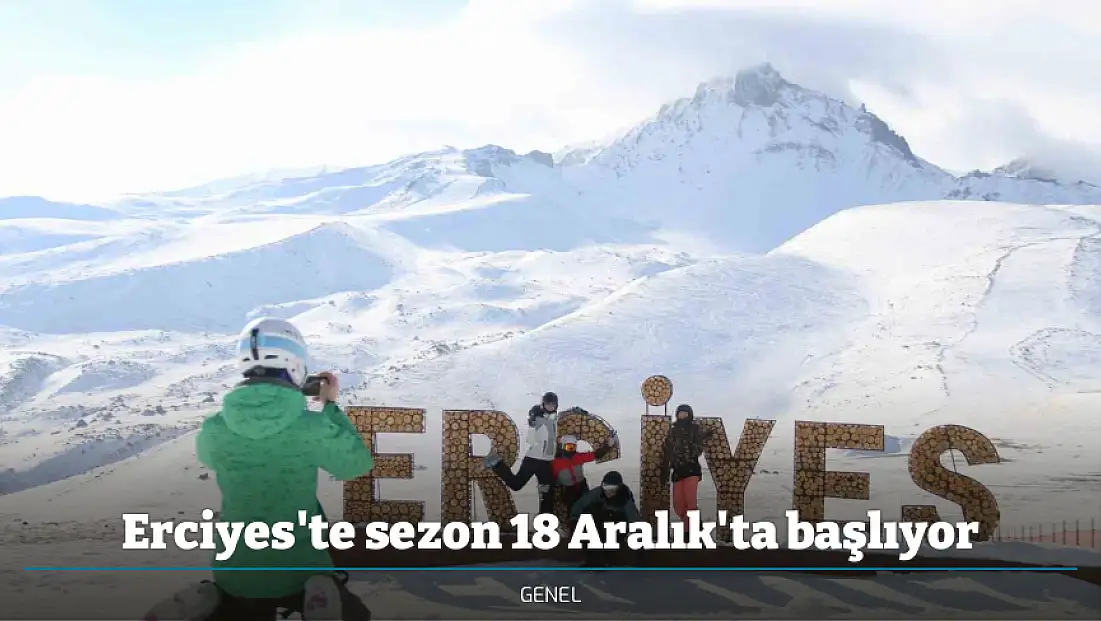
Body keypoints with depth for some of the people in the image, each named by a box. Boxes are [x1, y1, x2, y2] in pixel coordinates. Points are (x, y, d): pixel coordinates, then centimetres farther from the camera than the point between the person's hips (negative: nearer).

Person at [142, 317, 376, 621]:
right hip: (300, 573, -2)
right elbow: (358, 464, 1)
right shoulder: (313, 428, -18)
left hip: (235, 577, 2)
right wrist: (332, 406, 9)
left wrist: (252, 403, 17)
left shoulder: (213, 430, -10)